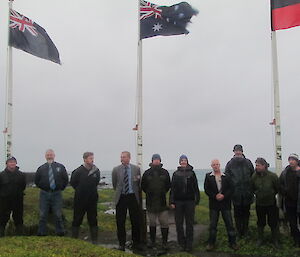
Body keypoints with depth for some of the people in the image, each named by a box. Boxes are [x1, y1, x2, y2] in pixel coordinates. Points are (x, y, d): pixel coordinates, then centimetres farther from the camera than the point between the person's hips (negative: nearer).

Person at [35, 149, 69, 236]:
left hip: (57, 194, -1)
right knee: (43, 215, 5)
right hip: (44, 194, 1)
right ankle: (41, 233, 15)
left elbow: (66, 180, 9)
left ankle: (60, 233, 14)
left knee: (58, 215, 3)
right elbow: (36, 181, 15)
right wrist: (42, 188, 10)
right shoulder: (41, 168, 4)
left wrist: (60, 188, 6)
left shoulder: (60, 167, 3)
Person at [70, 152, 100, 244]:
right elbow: (73, 183, 4)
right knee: (77, 220, 6)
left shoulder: (96, 171, 0)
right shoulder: (78, 171, -10)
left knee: (93, 220, 8)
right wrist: (80, 191, 8)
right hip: (80, 200, -2)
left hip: (92, 199, 3)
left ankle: (94, 241, 16)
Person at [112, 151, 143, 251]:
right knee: (120, 222, 4)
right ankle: (121, 244, 16)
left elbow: (139, 184, 9)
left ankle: (136, 243, 18)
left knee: (136, 221, 5)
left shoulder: (136, 169, 1)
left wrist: (139, 197, 11)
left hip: (133, 197, 0)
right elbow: (114, 185, 12)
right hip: (121, 198, 0)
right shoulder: (116, 170, 1)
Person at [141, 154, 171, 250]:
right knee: (152, 223, 10)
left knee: (164, 223, -2)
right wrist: (149, 194, 8)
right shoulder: (147, 173, 4)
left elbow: (168, 185, 14)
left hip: (162, 202, 0)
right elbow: (143, 186, 11)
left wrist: (163, 193, 9)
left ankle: (164, 242, 8)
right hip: (151, 202, 0)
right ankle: (152, 241, 22)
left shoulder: (165, 172, 5)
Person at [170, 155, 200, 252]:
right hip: (178, 201, 1)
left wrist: (197, 199, -2)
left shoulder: (191, 173, 5)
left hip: (190, 201, -1)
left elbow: (195, 187, 4)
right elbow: (172, 188, 5)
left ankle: (189, 244, 13)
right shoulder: (176, 174, 7)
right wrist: (172, 201, -1)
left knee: (189, 223, 4)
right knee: (179, 223, 4)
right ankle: (181, 243, 15)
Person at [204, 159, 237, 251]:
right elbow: (206, 189, -3)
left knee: (229, 223, 4)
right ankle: (211, 243, 17)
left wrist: (224, 195, -15)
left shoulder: (226, 176, 4)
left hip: (225, 203, 0)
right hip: (214, 203, 0)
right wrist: (215, 196, -15)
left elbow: (231, 189, -1)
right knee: (213, 224, 6)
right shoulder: (208, 176, 3)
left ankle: (232, 242, 16)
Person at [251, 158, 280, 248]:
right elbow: (252, 188, 8)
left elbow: (278, 189, -1)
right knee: (260, 223, 15)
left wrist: (271, 195, 6)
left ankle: (275, 240, 26)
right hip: (259, 203, 2)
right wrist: (257, 194, 6)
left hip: (271, 203, -2)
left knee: (273, 223, 8)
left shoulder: (273, 176, -16)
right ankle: (260, 239, 30)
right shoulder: (254, 176, -10)